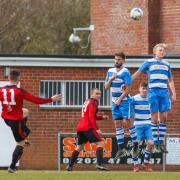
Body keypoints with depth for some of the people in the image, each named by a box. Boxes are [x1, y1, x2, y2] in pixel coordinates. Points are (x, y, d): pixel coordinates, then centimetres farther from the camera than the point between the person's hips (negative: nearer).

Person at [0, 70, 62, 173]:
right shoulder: (20, 91, -19)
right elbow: (36, 100, -16)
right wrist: (51, 100, -5)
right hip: (17, 120, -6)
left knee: (25, 111, 32)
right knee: (20, 144, 5)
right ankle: (12, 167, 0)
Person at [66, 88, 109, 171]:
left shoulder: (87, 102, 22)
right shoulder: (93, 103, -5)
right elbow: (91, 117, -16)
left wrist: (102, 117, 17)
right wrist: (96, 129, -19)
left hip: (80, 127, 9)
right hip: (87, 128, -9)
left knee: (79, 147, 18)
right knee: (100, 144, -9)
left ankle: (70, 166, 15)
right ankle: (99, 164, -22)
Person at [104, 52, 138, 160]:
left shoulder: (125, 72, -12)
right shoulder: (110, 71, 9)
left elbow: (128, 89, -14)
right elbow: (106, 87, 10)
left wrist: (120, 99, -14)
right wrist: (110, 80, -8)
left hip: (124, 100, -7)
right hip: (115, 101, 7)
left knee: (128, 122, -7)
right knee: (118, 124, 5)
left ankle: (136, 146, 1)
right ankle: (121, 148, 8)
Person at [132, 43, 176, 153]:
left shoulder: (167, 65, 16)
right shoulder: (149, 63, 6)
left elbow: (170, 80, 21)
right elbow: (137, 73, 10)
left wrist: (174, 94, 13)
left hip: (164, 93, 3)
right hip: (153, 92, -3)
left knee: (164, 118, 0)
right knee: (155, 118, -3)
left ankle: (161, 143, 4)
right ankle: (156, 143, 0)